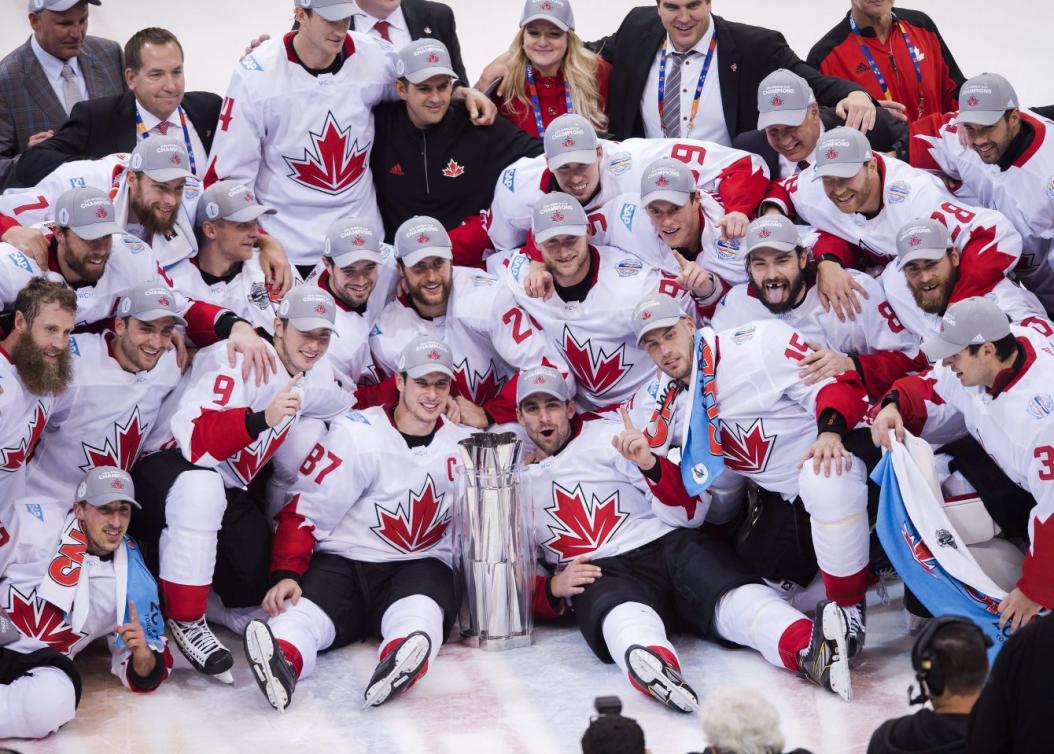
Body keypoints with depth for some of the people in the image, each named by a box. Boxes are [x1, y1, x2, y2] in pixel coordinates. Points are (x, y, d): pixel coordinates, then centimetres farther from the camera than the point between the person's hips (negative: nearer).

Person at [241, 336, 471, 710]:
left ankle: (401, 664, -70)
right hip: (343, 562, -2)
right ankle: (283, 659, -69)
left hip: (422, 566, 2)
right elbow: (303, 512, -5)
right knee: (303, 608, -36)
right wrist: (286, 574, -19)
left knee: (420, 607, -36)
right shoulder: (356, 434, -3)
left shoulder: (462, 446, 11)